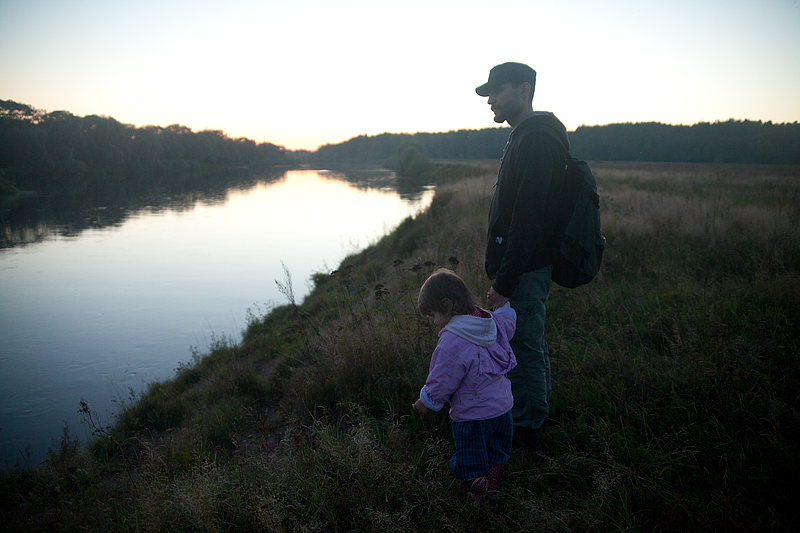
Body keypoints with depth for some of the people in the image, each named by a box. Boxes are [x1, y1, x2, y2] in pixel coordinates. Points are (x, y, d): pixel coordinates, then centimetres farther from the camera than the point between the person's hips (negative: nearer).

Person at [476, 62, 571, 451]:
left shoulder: (536, 141, -19)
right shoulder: (526, 137, 16)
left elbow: (526, 222, -26)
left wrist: (504, 284, -25)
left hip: (525, 270, -11)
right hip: (528, 268, 11)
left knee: (524, 347, 1)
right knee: (531, 346, 21)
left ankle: (526, 431, 15)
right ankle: (538, 412, 38)